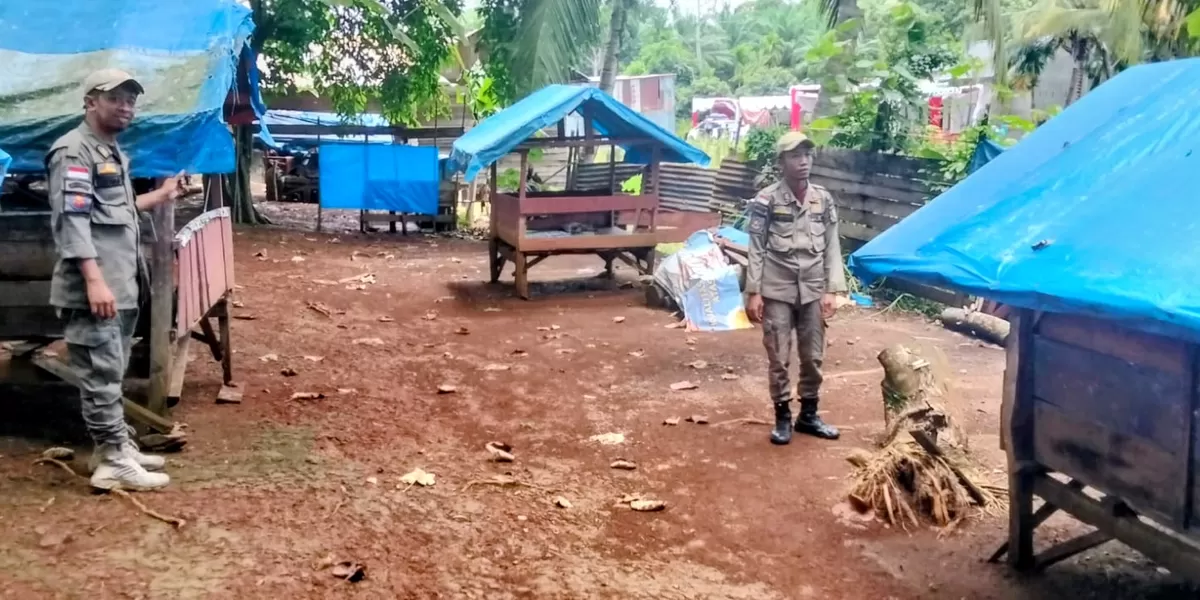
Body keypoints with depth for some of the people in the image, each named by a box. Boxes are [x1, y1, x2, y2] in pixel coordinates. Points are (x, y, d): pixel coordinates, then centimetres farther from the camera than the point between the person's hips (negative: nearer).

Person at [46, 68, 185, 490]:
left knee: (111, 373, 17)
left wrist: (159, 197, 27)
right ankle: (113, 462, -2)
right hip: (94, 289, -10)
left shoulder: (112, 152, 19)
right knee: (101, 375, -6)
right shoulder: (73, 152, -12)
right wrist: (94, 280, -27)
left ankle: (116, 447, 27)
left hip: (121, 286, 10)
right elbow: (73, 219, -21)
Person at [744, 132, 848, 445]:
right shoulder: (766, 201, -7)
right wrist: (753, 293, -9)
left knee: (813, 357, 10)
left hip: (813, 291, 3)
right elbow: (756, 250, -5)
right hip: (777, 291, -3)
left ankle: (808, 414, 26)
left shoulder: (824, 200, 2)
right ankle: (782, 417, 18)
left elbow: (832, 248, 5)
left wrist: (832, 290, -1)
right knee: (779, 359, 4)